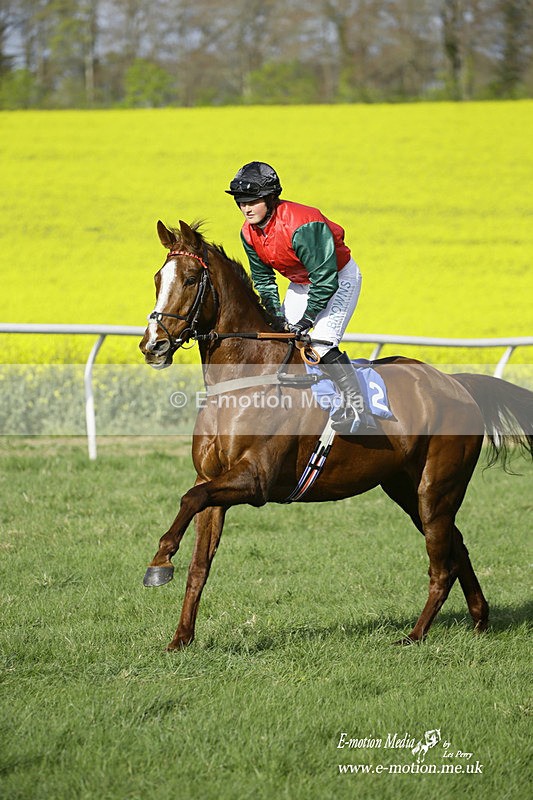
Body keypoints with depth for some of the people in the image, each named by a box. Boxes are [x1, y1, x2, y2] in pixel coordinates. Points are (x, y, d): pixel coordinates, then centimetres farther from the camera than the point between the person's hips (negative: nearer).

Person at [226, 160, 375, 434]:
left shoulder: (301, 225, -35)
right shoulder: (249, 233, -11)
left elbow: (325, 279, -32)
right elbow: (263, 278, 1)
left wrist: (307, 319, -29)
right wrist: (277, 316, -11)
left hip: (340, 278, -8)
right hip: (301, 283, 8)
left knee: (322, 344, -22)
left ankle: (356, 409, -16)